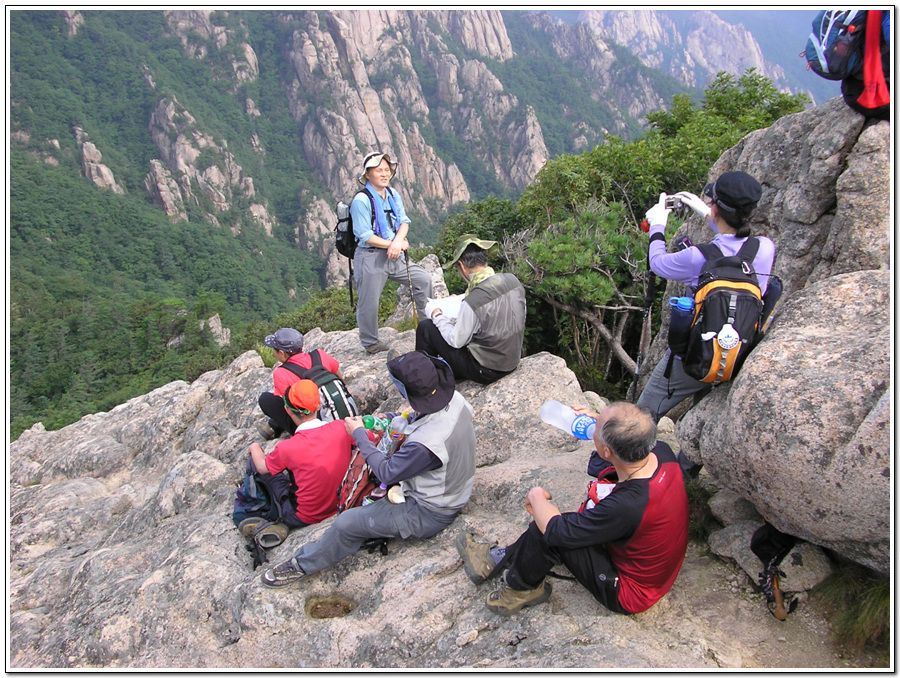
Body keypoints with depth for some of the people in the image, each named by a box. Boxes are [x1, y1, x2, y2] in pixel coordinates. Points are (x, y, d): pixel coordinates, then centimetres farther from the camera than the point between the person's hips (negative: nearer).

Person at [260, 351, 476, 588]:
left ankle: (303, 564, 20)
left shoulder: (426, 443, -40)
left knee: (346, 523, -3)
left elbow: (387, 472, -22)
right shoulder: (455, 399, -16)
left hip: (429, 514, -9)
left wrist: (359, 434, -11)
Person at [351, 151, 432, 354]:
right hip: (370, 258, -7)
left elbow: (404, 222, 4)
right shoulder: (361, 200, -15)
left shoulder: (393, 194, 9)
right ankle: (370, 342, 21)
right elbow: (364, 235, -18)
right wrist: (392, 244, -17)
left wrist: (398, 241, -17)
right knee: (369, 303, 2)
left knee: (423, 279, 6)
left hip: (395, 254, 7)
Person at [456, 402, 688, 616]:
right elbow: (639, 439, 12)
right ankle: (497, 558, 26)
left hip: (631, 594, -8)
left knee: (548, 529, -14)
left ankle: (519, 589, 13)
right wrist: (602, 423, -1)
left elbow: (555, 530, -25)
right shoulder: (662, 452, -17)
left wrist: (536, 497, -6)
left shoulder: (625, 506, -39)